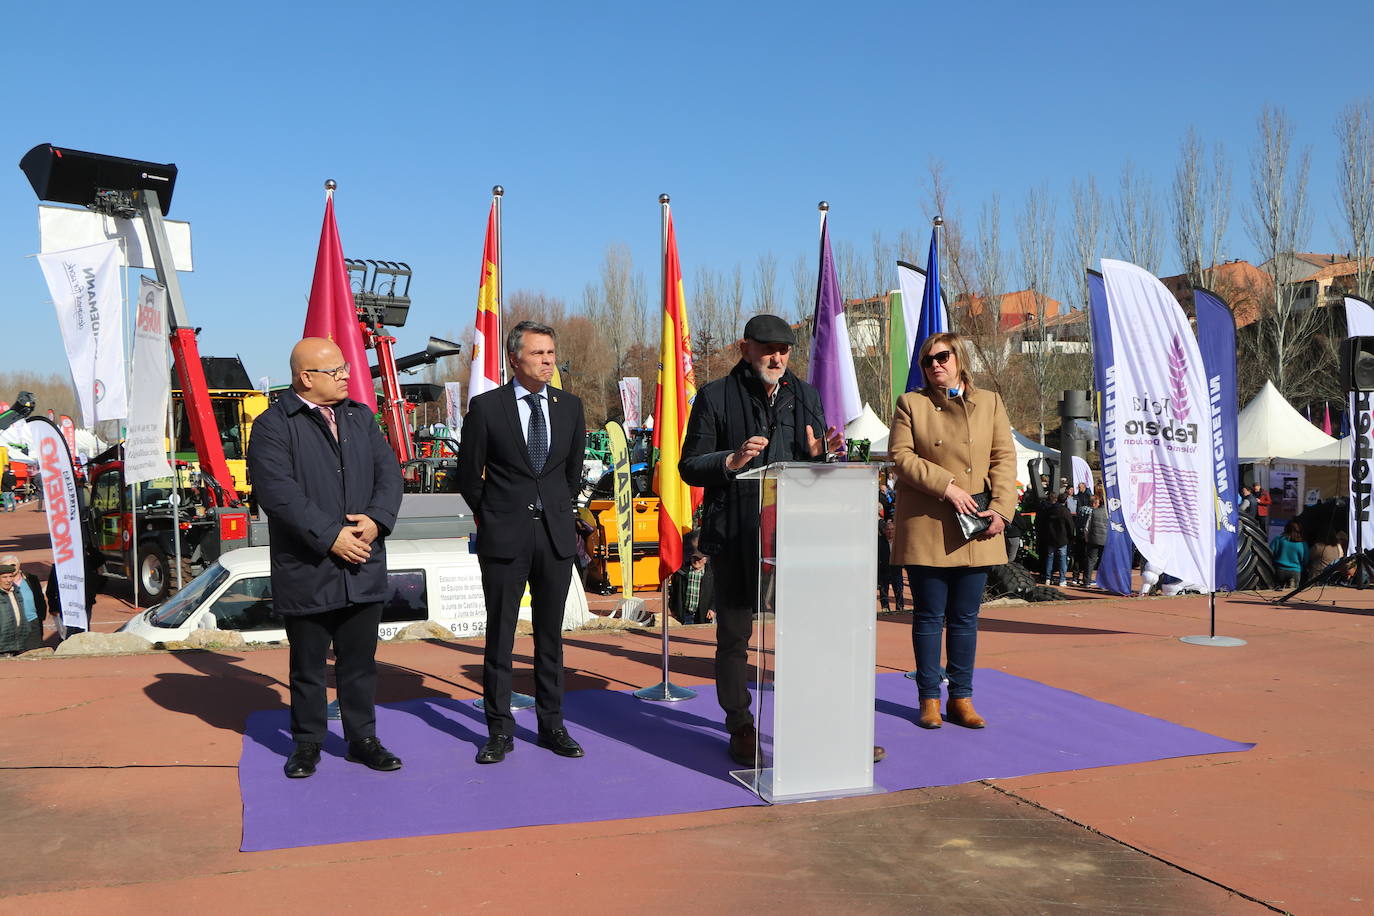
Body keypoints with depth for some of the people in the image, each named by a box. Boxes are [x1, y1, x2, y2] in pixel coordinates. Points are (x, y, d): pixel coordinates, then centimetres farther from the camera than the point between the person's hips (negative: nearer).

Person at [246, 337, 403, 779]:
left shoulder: (360, 416, 13)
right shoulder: (273, 425, -6)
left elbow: (388, 471, 7)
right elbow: (278, 492, -16)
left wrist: (376, 519, -11)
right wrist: (329, 537, -19)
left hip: (363, 569, 4)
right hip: (306, 572, -4)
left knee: (360, 660, 12)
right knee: (307, 664, 9)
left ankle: (362, 738, 25)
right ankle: (307, 743, 25)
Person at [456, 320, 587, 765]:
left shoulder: (570, 406, 7)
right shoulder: (486, 407, -3)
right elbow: (468, 475, 4)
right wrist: (494, 517, 8)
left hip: (556, 535, 3)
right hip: (503, 538, -3)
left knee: (551, 634, 10)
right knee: (499, 636, 3)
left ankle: (552, 725, 20)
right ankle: (499, 730, 14)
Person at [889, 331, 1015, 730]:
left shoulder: (989, 402, 13)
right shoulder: (910, 403, 6)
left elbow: (1005, 456, 7)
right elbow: (900, 455, -4)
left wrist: (1000, 507, -6)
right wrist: (946, 485, -15)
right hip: (926, 528, -2)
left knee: (965, 618, 7)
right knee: (929, 617, 3)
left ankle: (962, 698, 16)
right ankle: (929, 698, 13)